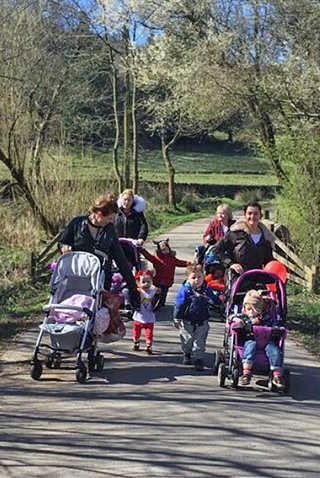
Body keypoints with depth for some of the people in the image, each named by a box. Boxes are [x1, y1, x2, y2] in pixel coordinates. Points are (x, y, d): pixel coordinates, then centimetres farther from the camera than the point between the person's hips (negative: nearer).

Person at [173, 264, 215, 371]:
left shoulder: (206, 290, -4)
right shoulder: (185, 290, -12)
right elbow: (179, 305, -8)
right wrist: (176, 319, -6)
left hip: (202, 323, 1)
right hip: (187, 323, -1)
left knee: (200, 342, 1)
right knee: (187, 340, 15)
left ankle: (198, 359, 8)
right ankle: (187, 355, 40)